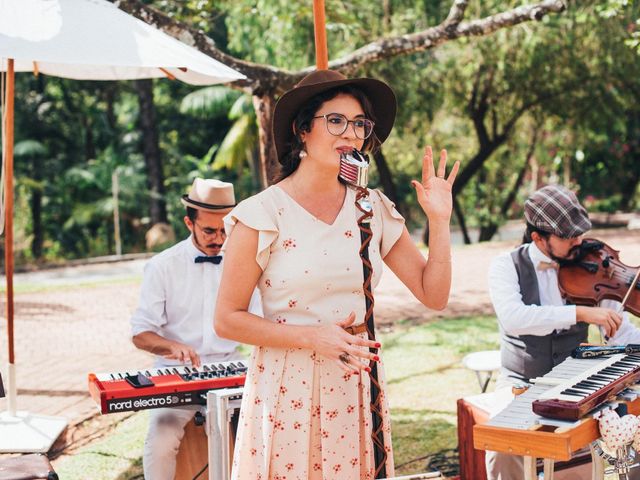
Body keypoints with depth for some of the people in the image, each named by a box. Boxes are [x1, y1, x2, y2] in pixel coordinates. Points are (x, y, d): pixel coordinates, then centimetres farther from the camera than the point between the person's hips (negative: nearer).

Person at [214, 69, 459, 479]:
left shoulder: (373, 210, 3)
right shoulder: (263, 215, -9)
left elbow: (434, 295, 4)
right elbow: (227, 320, -8)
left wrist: (439, 220, -7)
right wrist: (311, 337, -17)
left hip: (356, 391, 4)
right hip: (288, 392, -4)